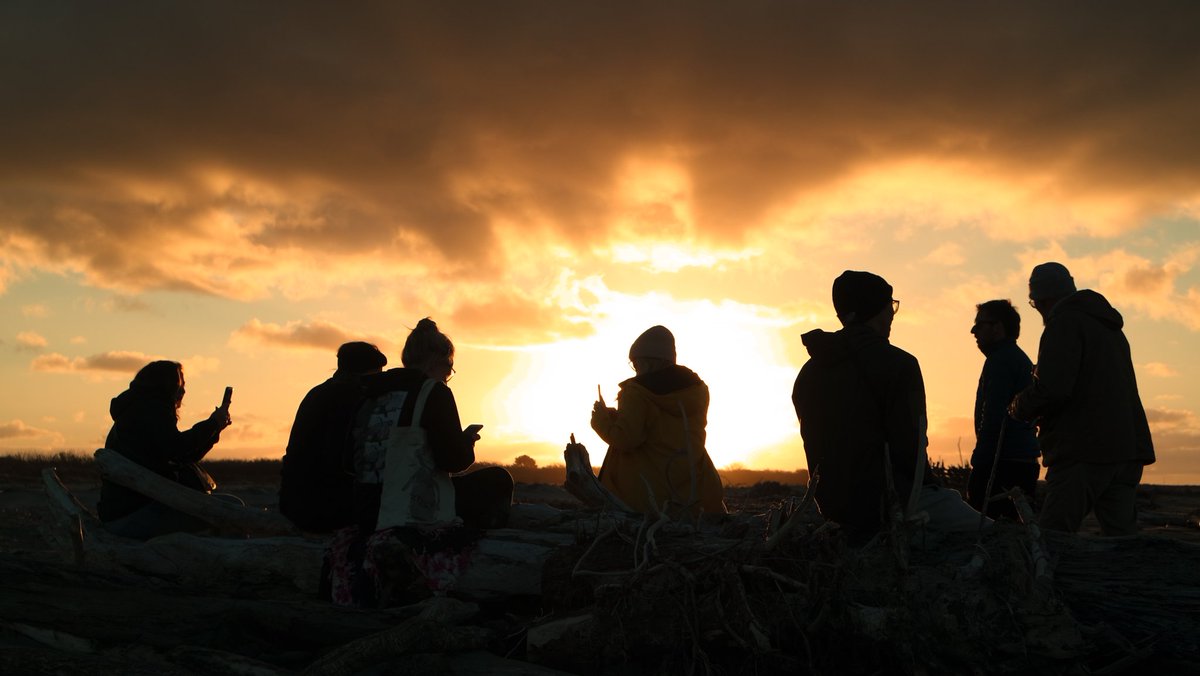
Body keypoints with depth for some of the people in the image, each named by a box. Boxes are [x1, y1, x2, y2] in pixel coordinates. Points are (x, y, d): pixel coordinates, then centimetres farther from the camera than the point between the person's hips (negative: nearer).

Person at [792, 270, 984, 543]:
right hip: (885, 501, -8)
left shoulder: (808, 372, 12)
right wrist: (929, 486, 3)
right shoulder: (897, 364, -11)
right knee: (984, 531, 3)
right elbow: (909, 444, -15)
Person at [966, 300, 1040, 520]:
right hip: (1025, 462, 10)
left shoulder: (1000, 360, -9)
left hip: (1002, 464, -10)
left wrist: (979, 462, -18)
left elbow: (993, 418, -18)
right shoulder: (1023, 359, 22)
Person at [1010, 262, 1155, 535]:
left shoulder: (1064, 322, -6)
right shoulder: (1110, 326, 24)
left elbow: (1052, 388, -18)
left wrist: (1020, 408, 0)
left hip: (1085, 451, -9)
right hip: (1129, 449, 9)